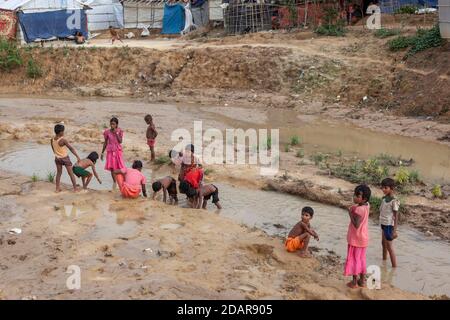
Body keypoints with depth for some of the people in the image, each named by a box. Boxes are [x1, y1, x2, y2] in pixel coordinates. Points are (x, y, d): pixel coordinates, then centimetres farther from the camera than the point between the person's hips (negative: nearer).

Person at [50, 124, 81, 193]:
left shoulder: (52, 140, -5)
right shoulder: (63, 140, -23)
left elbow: (53, 149, 9)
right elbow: (71, 148, -18)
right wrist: (77, 156, -13)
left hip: (57, 158, 6)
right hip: (65, 158, -5)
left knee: (59, 173, 17)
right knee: (71, 173, 5)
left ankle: (57, 188, 18)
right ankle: (75, 188, 10)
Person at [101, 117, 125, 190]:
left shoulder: (119, 131, -2)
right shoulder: (107, 132, 0)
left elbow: (120, 141, -13)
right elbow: (105, 143, 8)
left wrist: (116, 133, -19)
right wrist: (102, 152, 9)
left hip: (118, 151, -1)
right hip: (110, 151, 1)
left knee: (120, 167, -6)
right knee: (112, 167, 3)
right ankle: (114, 182, 17)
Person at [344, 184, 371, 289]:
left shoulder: (358, 210, -26)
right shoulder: (367, 205, -2)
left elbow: (356, 225, -30)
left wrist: (350, 214, -23)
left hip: (356, 239, -8)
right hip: (364, 238, 8)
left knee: (354, 259, 5)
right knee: (361, 258, 18)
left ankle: (354, 282, 13)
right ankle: (362, 280, 27)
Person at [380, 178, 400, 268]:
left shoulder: (394, 201, -20)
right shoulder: (384, 198, 3)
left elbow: (396, 216, -18)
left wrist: (394, 230, -20)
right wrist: (382, 225, 16)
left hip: (389, 225, -8)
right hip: (383, 224, 8)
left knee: (390, 247, -2)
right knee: (383, 243, 24)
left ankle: (394, 267, 6)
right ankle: (384, 260, 42)